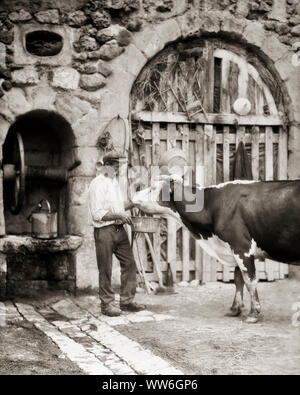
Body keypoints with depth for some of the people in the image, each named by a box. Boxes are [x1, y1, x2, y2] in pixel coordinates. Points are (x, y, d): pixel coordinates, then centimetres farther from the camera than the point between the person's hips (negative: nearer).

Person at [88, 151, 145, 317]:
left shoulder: (114, 182, 16)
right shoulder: (98, 184, -12)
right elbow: (98, 214, -18)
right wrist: (120, 215, -20)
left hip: (119, 229, 8)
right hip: (104, 231, -8)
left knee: (129, 263, 7)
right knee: (105, 270, 0)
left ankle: (127, 301, 16)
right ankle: (107, 304, 10)